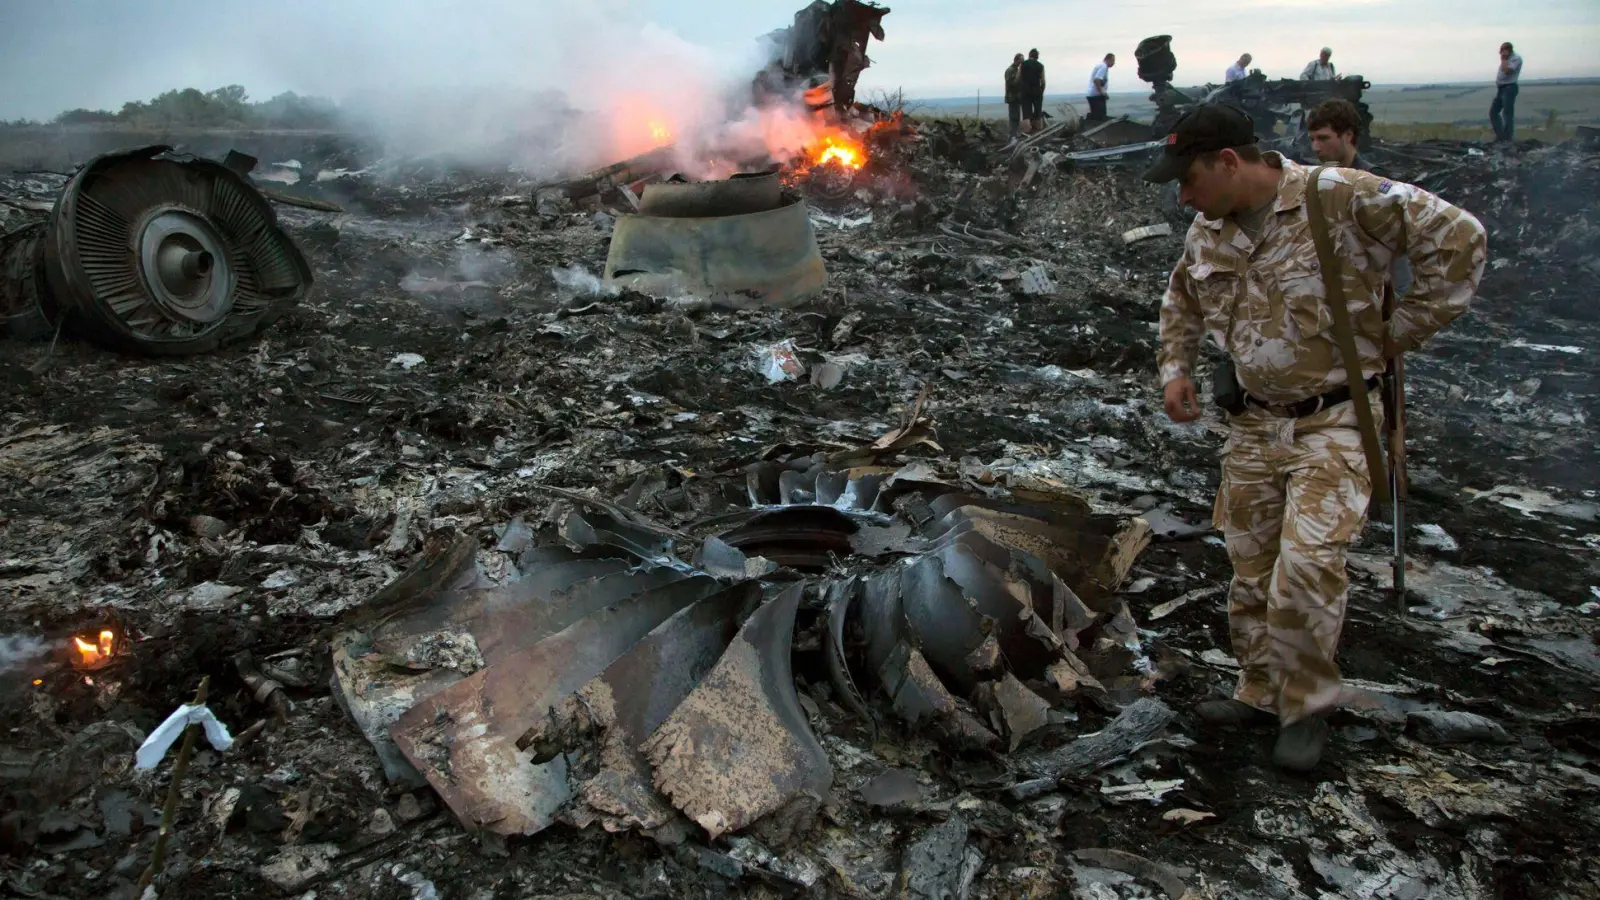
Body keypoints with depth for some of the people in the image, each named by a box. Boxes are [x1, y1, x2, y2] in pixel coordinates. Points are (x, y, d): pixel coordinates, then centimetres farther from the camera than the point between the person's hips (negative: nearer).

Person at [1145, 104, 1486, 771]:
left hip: (1335, 421, -6)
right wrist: (1176, 368, 10)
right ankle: (1261, 692, 29)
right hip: (1253, 423, 7)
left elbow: (1458, 239, -15)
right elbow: (1181, 298, 24)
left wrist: (1399, 332, -13)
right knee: (1251, 571, 12)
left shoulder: (1343, 199, -17)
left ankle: (1307, 706, 7)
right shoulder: (1209, 229, 5)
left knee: (1306, 566, -15)